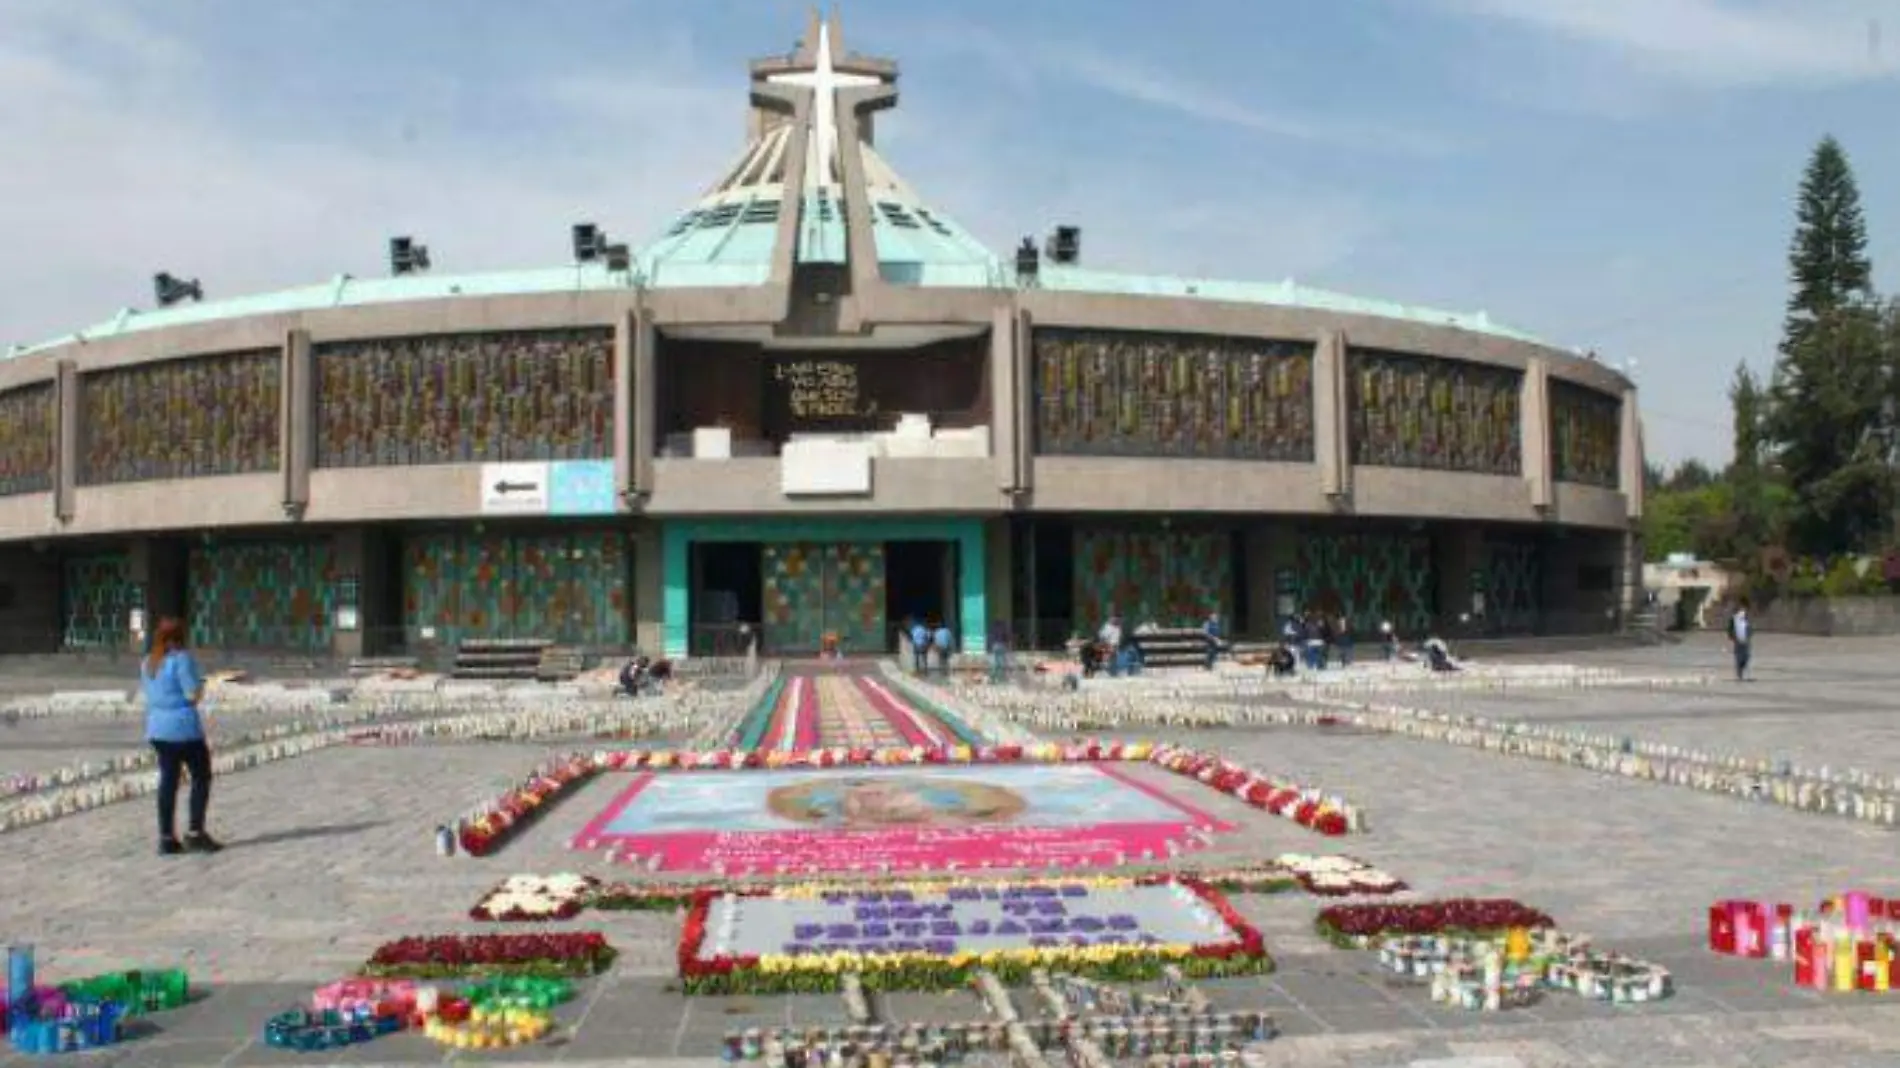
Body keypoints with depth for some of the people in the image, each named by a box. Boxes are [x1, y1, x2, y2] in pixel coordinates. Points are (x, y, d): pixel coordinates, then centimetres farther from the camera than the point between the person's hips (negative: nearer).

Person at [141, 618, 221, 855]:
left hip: (157, 728, 7)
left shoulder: (147, 662, 10)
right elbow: (194, 695, -16)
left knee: (168, 780, 11)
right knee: (201, 776, 4)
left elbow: (152, 695, 16)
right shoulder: (181, 659, -14)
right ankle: (195, 833, 0)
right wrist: (200, 682, 3)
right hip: (184, 728, -7)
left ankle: (166, 838, 11)